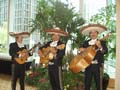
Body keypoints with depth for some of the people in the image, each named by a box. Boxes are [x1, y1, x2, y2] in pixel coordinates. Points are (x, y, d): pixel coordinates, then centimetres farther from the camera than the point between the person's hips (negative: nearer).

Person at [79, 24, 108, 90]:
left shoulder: (102, 42, 2)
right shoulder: (86, 42, 11)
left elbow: (105, 52, -12)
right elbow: (81, 50, 15)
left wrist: (100, 46, -30)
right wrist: (81, 49, -7)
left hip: (97, 65, -2)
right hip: (88, 65, 3)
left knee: (99, 83, 3)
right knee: (87, 84, 10)